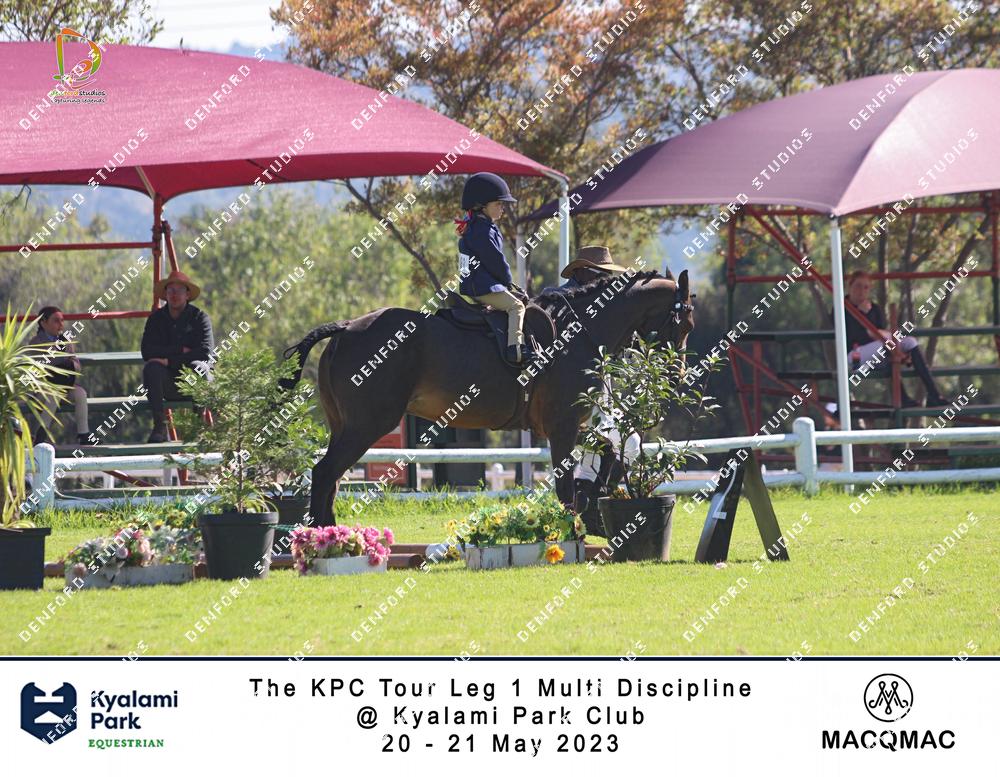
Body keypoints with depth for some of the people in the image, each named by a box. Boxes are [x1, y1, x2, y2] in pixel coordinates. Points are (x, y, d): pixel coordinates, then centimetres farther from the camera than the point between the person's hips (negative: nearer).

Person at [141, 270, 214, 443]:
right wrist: (180, 350, -16)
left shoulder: (199, 317, -2)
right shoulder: (156, 318, 5)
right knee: (151, 367, -29)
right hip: (167, 385, 2)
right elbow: (147, 352, -8)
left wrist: (169, 360, -19)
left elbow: (205, 352, -16)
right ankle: (160, 426, -28)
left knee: (199, 367, -33)